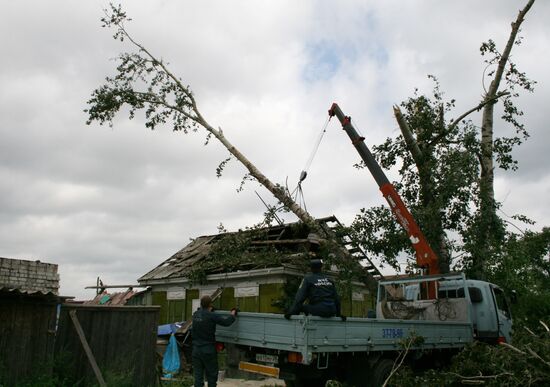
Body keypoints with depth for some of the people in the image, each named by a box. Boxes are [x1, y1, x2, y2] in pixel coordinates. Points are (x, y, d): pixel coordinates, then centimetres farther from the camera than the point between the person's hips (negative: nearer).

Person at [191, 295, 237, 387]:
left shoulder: (196, 314, 2)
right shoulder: (212, 316, -17)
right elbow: (227, 321, -17)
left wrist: (210, 310, 39)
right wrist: (233, 313, 1)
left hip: (196, 349, 5)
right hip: (208, 350, -5)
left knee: (198, 375, 9)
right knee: (211, 375, 10)